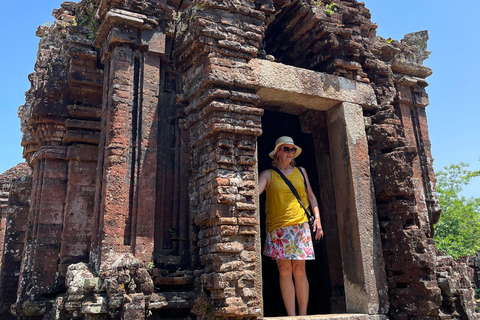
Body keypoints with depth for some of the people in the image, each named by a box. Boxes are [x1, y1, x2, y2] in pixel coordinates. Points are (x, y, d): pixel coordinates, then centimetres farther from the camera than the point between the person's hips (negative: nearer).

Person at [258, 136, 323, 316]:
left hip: (300, 225, 2)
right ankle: (291, 316, 2)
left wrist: (317, 217, 12)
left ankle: (303, 314, 7)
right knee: (284, 270, -5)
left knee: (299, 269, -2)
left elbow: (310, 195, 21)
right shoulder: (268, 174, 7)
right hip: (278, 227, -2)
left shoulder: (301, 171, 16)